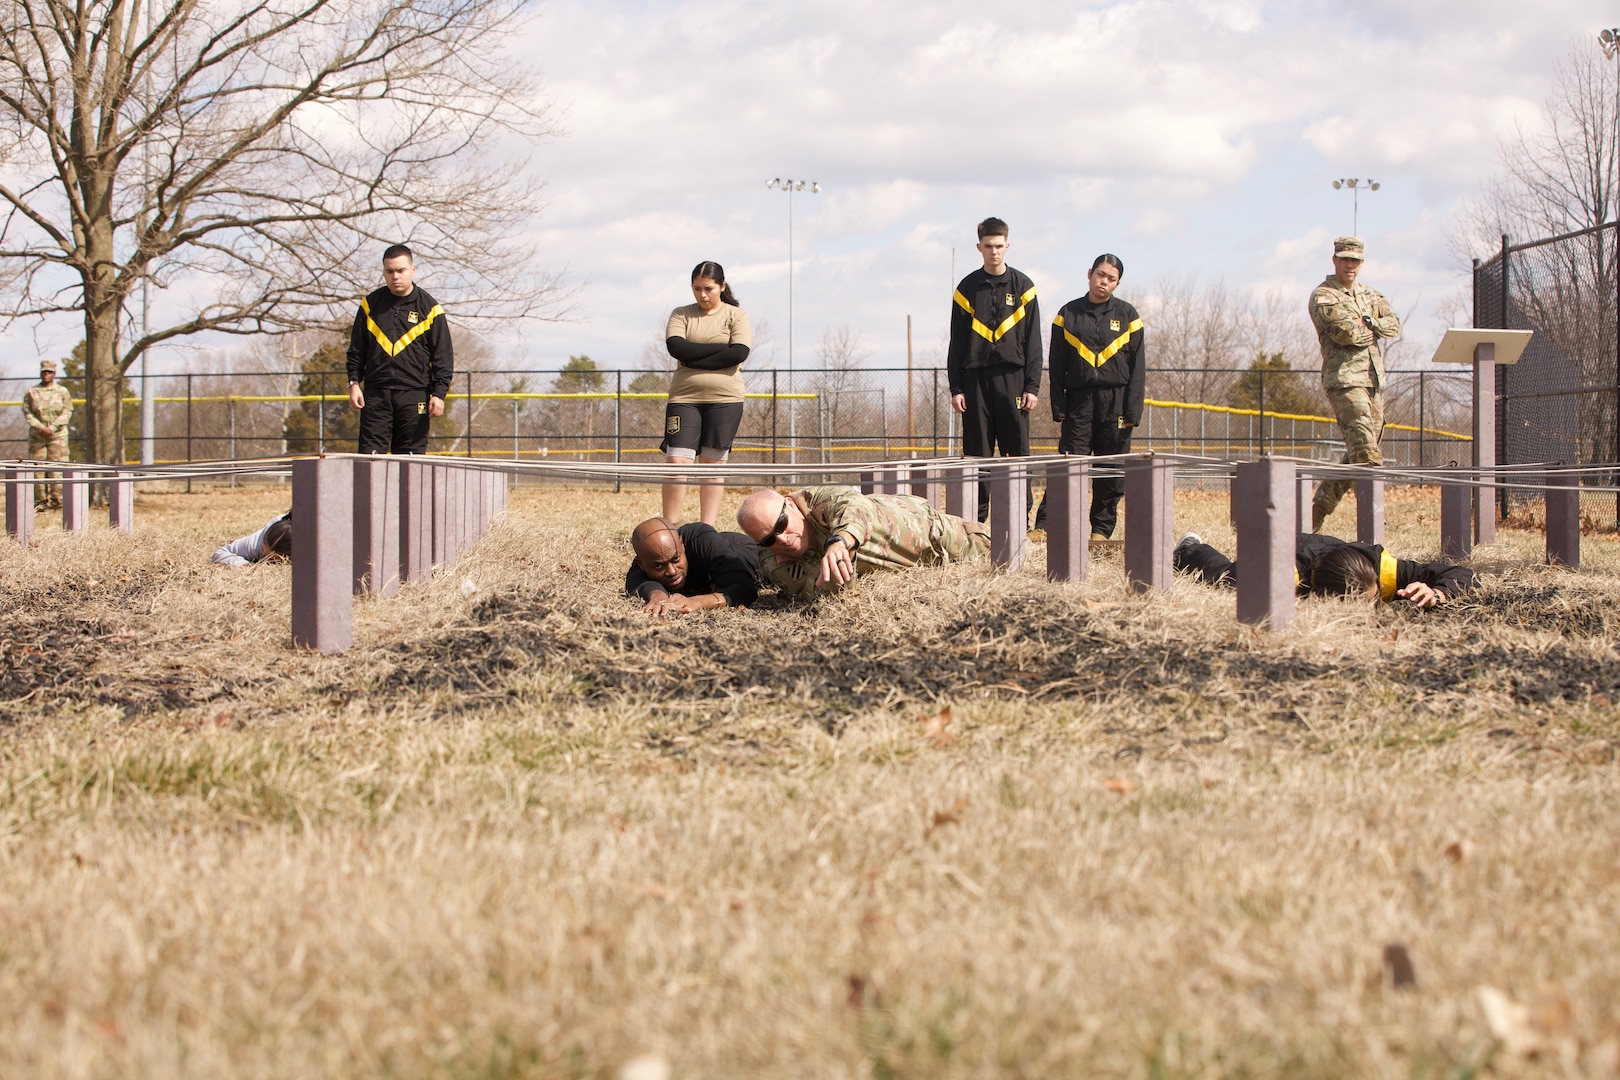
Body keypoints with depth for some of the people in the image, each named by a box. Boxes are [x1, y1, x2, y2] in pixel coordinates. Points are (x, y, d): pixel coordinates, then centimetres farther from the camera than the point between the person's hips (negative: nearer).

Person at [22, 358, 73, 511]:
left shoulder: (62, 391, 7)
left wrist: (52, 428, -12)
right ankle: (40, 501, 0)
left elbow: (67, 412, 1)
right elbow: (27, 412, 3)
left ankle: (56, 500, -5)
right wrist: (40, 428, -12)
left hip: (57, 435, -1)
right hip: (37, 435, 1)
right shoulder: (31, 392, 8)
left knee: (57, 468, -7)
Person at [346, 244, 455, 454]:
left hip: (414, 397, -1)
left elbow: (443, 356, 4)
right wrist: (354, 383, 3)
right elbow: (356, 350, 15)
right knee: (369, 455, -5)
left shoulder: (429, 308, 3)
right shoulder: (371, 305, 10)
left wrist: (439, 394, -4)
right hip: (376, 394, 2)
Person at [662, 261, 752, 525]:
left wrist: (695, 359, -11)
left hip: (724, 399, -1)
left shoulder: (736, 315, 4)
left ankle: (707, 528, 5)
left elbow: (740, 353, -11)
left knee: (713, 463, 3)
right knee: (676, 461, -10)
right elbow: (676, 347, -9)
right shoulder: (681, 315, 9)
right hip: (684, 398, 1)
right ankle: (669, 527, -7)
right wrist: (721, 348, -10)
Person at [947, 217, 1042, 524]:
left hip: (1012, 377, -1)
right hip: (975, 378, 1)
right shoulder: (967, 289, 8)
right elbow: (957, 343, 8)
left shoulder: (1022, 287, 6)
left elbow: (1033, 341, 4)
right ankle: (976, 518, 3)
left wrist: (1032, 386, -3)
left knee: (1017, 452, -3)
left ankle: (1020, 518, -1)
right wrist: (955, 387, 0)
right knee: (977, 453, 1)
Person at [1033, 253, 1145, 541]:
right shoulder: (1069, 314, 7)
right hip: (1078, 401, 0)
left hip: (1115, 402, 1)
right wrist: (1059, 408, -3)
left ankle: (1102, 530, 11)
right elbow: (1057, 365, 6)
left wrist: (1131, 411, -5)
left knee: (1111, 474, 2)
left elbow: (1137, 367, 4)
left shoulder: (1127, 315, 7)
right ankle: (1044, 525, -11)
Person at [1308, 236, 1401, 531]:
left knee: (1356, 456, 8)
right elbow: (1346, 333, -16)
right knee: (1367, 454, -18)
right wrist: (1374, 331, 0)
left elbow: (1394, 326, 9)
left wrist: (1366, 322, -7)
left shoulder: (1369, 295, 21)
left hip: (1374, 380, 8)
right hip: (1345, 379, -8)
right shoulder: (1323, 296, -2)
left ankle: (1316, 513, 19)